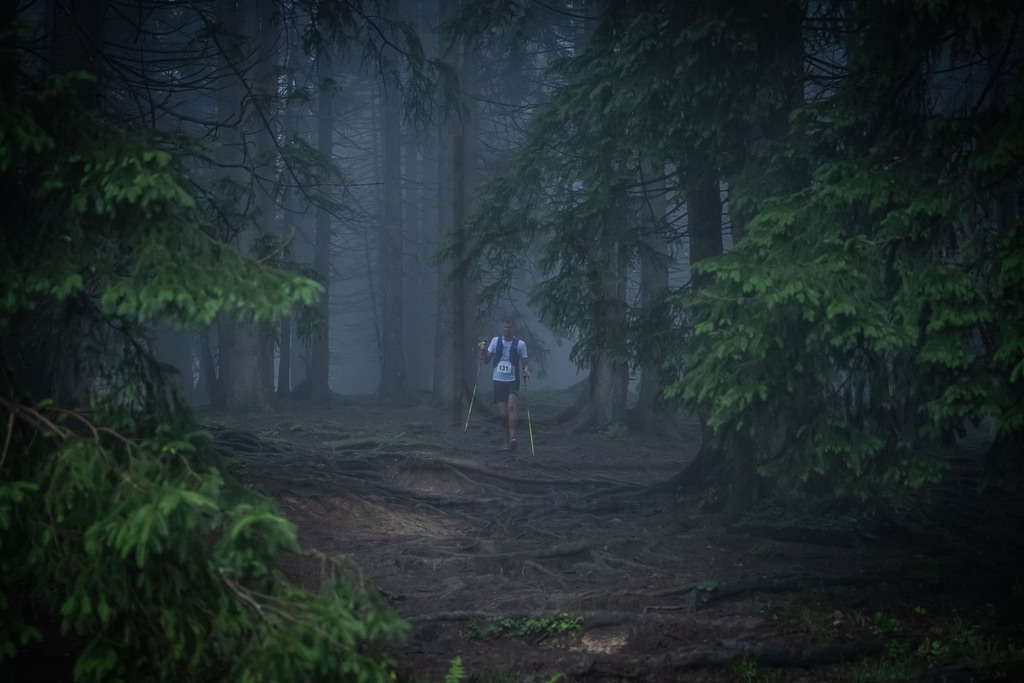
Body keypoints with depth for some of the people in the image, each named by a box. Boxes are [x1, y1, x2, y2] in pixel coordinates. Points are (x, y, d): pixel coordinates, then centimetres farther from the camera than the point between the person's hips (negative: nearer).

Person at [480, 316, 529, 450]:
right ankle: (509, 438, 17)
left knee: (511, 406, -24)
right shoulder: (495, 341, 5)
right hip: (498, 380, 2)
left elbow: (525, 363, 4)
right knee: (503, 413, -1)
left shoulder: (520, 344, -1)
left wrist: (526, 370, -18)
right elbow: (486, 360, 11)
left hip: (513, 380, -2)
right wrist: (483, 350, -8)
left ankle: (512, 437, -29)